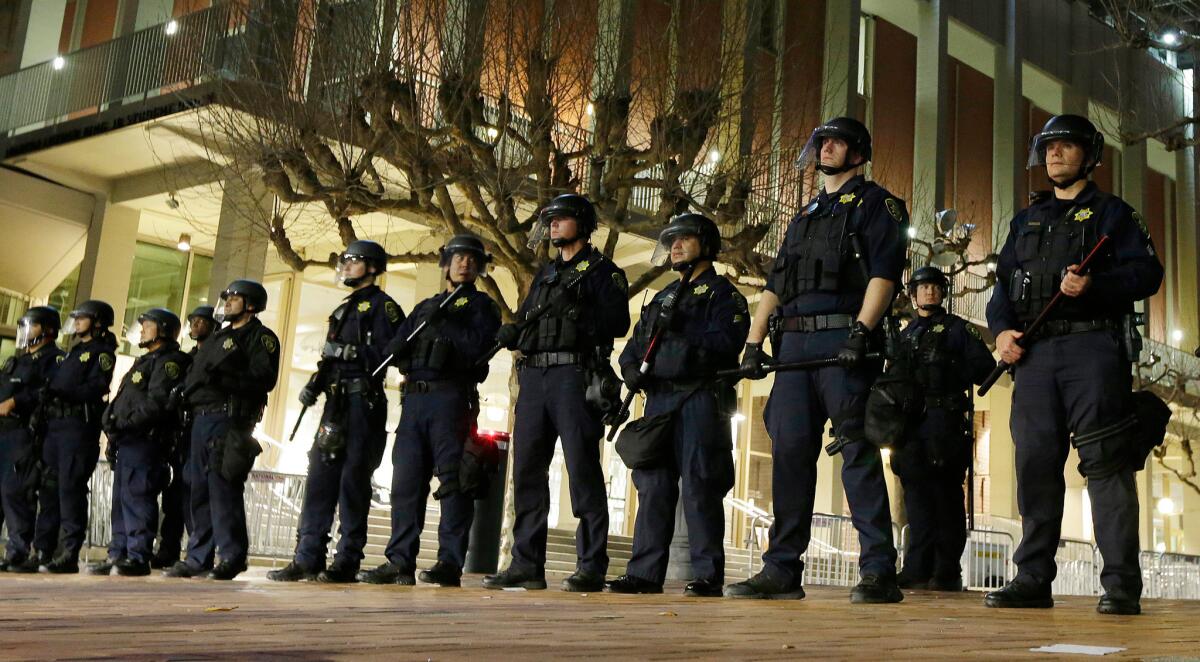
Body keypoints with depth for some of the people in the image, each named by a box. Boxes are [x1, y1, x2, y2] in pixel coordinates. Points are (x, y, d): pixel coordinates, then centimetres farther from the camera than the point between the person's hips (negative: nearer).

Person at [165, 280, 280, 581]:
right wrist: (187, 392, 12)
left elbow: (263, 378, -15)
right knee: (199, 490, 9)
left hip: (229, 418, -9)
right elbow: (197, 374, 30)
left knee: (224, 489, -12)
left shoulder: (260, 337, -1)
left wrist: (224, 378, -23)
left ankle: (231, 558, -9)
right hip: (201, 418, 9)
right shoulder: (218, 337, 27)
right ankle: (198, 558, 14)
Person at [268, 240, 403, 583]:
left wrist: (350, 352, -18)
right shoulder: (344, 308, 24)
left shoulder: (381, 305, -2)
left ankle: (347, 561, -2)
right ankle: (308, 558, 6)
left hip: (363, 400, -8)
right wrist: (314, 384, 12)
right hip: (337, 401, 8)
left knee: (353, 480, -7)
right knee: (321, 475, 4)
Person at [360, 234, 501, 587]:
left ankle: (450, 563, -8)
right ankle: (400, 562, 7)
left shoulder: (481, 305, 8)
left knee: (453, 482, -8)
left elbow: (480, 344, -11)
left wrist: (443, 322, -10)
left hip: (452, 397, -6)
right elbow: (392, 350, 19)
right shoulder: (425, 306, 25)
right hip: (414, 399, 6)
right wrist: (403, 351, -3)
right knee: (406, 481, 3)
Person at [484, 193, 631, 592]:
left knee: (583, 470, -9)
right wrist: (511, 334, 3)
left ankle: (591, 568, -8)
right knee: (527, 470, 4)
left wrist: (575, 309, -16)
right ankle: (526, 565, 10)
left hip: (575, 376, -7)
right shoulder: (545, 275, 26)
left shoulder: (602, 271, 5)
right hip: (534, 377, 7)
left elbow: (618, 321, -8)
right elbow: (525, 323, 24)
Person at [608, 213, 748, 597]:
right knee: (652, 486, 3)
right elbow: (634, 344, 23)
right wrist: (631, 367, 1)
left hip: (700, 398, -6)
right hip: (658, 399, 6)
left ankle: (708, 575, -5)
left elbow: (725, 341, -12)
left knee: (699, 487, -9)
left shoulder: (722, 293, 5)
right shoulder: (662, 298, 26)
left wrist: (680, 331, -18)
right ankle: (645, 573, 6)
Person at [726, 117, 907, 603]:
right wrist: (753, 343, 12)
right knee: (789, 452, 3)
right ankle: (782, 570, 7)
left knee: (857, 450, -10)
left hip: (843, 339, -7)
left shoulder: (874, 203, 7)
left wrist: (861, 331, -20)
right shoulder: (803, 218, 28)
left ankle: (878, 572, -7)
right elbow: (774, 285, 24)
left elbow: (883, 272, -7)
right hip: (793, 341, 7)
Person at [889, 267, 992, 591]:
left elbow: (984, 366, 0)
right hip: (909, 419, 4)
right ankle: (918, 569, 1)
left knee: (945, 494, -6)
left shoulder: (957, 328, 9)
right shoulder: (905, 335, 23)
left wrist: (952, 380, -10)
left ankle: (947, 572, -5)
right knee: (916, 492, 0)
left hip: (945, 420, -4)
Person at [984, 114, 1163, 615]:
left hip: (1092, 348, -4)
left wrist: (1093, 285, -19)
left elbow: (1147, 272, -1)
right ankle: (1033, 579, 6)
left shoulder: (1111, 213, 11)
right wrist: (1002, 329, 0)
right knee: (1035, 463, 1)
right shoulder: (1026, 221, 25)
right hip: (1034, 353, 5)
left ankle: (1121, 584, -9)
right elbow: (1003, 285, 19)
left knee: (1104, 462, -10)